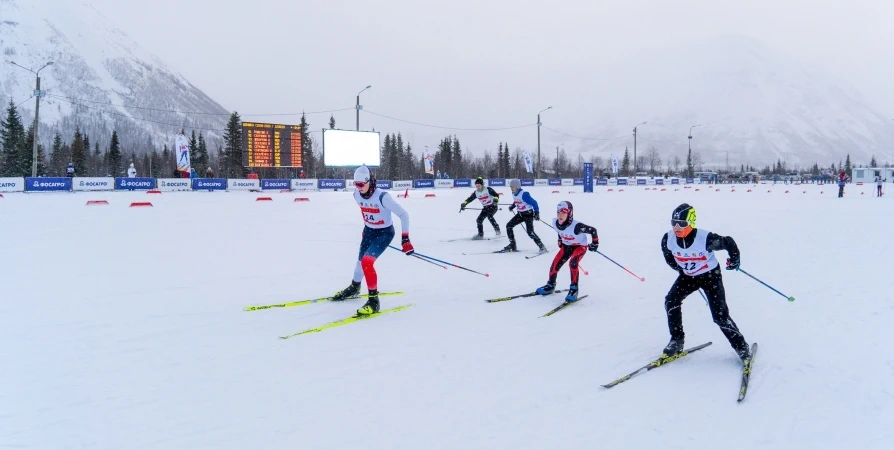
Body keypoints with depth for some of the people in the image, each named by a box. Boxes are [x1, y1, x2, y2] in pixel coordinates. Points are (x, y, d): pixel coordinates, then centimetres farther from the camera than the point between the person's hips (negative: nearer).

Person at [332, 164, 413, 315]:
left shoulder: (382, 197, -30)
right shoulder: (357, 195, -12)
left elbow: (403, 214, -23)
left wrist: (405, 238, -25)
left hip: (385, 233, -6)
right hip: (369, 231, 6)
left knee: (367, 262, -23)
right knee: (361, 261, 20)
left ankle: (374, 300, -10)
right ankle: (354, 288, 50)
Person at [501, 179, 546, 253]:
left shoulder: (524, 194, -25)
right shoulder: (514, 194, 0)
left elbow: (534, 203, -22)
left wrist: (537, 213, -26)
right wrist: (512, 206, 14)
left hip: (528, 214, -9)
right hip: (520, 214, 9)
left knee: (530, 232, -19)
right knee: (508, 226, 4)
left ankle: (542, 247, -7)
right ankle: (512, 245, 13)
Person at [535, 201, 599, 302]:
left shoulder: (576, 226, -37)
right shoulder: (556, 223, -20)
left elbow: (592, 230, -24)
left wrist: (595, 243, -13)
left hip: (580, 246, -6)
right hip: (567, 246, 6)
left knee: (572, 263, -29)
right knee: (555, 264, 0)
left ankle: (574, 288, -15)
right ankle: (551, 285, 25)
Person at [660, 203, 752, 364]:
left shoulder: (706, 238, -34)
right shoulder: (668, 239, -21)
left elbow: (728, 242, -15)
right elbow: (667, 254, 4)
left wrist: (734, 259, -4)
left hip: (710, 275, -4)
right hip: (688, 276, 5)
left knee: (720, 315, -10)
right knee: (671, 302, -11)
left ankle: (741, 347, 10)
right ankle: (676, 341, 6)